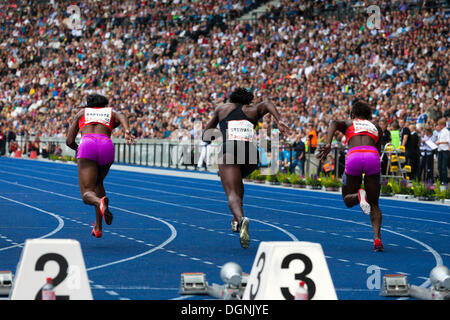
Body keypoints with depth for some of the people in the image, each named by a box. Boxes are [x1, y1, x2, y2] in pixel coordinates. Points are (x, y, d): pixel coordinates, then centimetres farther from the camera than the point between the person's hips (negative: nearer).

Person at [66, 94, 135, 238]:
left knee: (87, 195, -3)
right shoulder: (111, 113, 30)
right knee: (98, 183, 31)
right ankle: (98, 228, 24)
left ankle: (100, 202, -42)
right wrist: (127, 131, -17)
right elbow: (122, 117, 2)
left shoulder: (82, 112, 30)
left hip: (87, 145, -2)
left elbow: (69, 141, 23)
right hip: (107, 146, 2)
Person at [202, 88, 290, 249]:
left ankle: (241, 219, -46)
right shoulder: (254, 110, 27)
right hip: (251, 153, 3)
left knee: (232, 193, -14)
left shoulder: (222, 108, 28)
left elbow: (206, 137, 28)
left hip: (229, 151, -3)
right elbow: (268, 104, 3)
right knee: (237, 180, 34)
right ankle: (237, 220, 25)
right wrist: (279, 121, -13)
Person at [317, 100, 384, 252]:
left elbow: (334, 123, 6)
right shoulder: (376, 127, 34)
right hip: (372, 156, 1)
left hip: (353, 156, -1)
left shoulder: (347, 124, 28)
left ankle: (359, 195, -18)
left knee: (348, 200, 19)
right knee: (374, 204, 13)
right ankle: (377, 238, -11)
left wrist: (328, 145, -7)